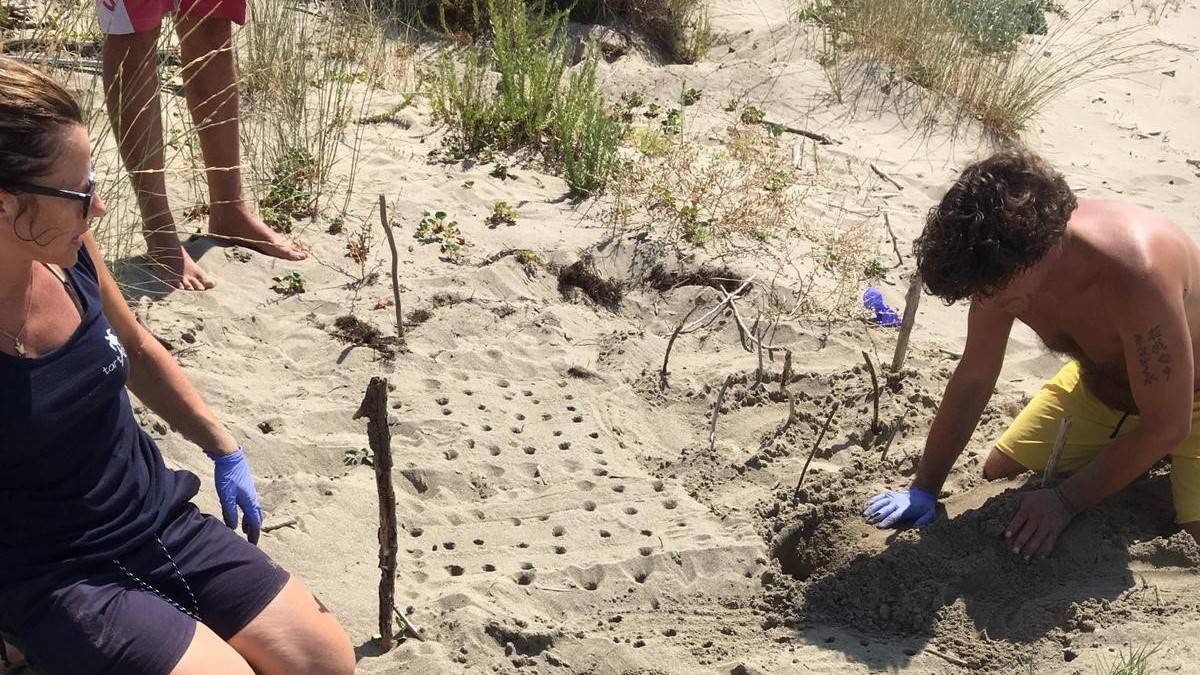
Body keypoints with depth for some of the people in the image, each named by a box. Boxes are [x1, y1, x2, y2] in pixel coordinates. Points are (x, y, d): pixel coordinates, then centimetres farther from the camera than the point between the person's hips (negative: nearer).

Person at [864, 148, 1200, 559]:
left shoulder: (1132, 272, -43)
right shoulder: (1001, 262, -23)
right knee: (999, 476, 4)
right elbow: (972, 379, -8)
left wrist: (1066, 501, -26)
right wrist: (924, 489, -7)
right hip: (1099, 381, 5)